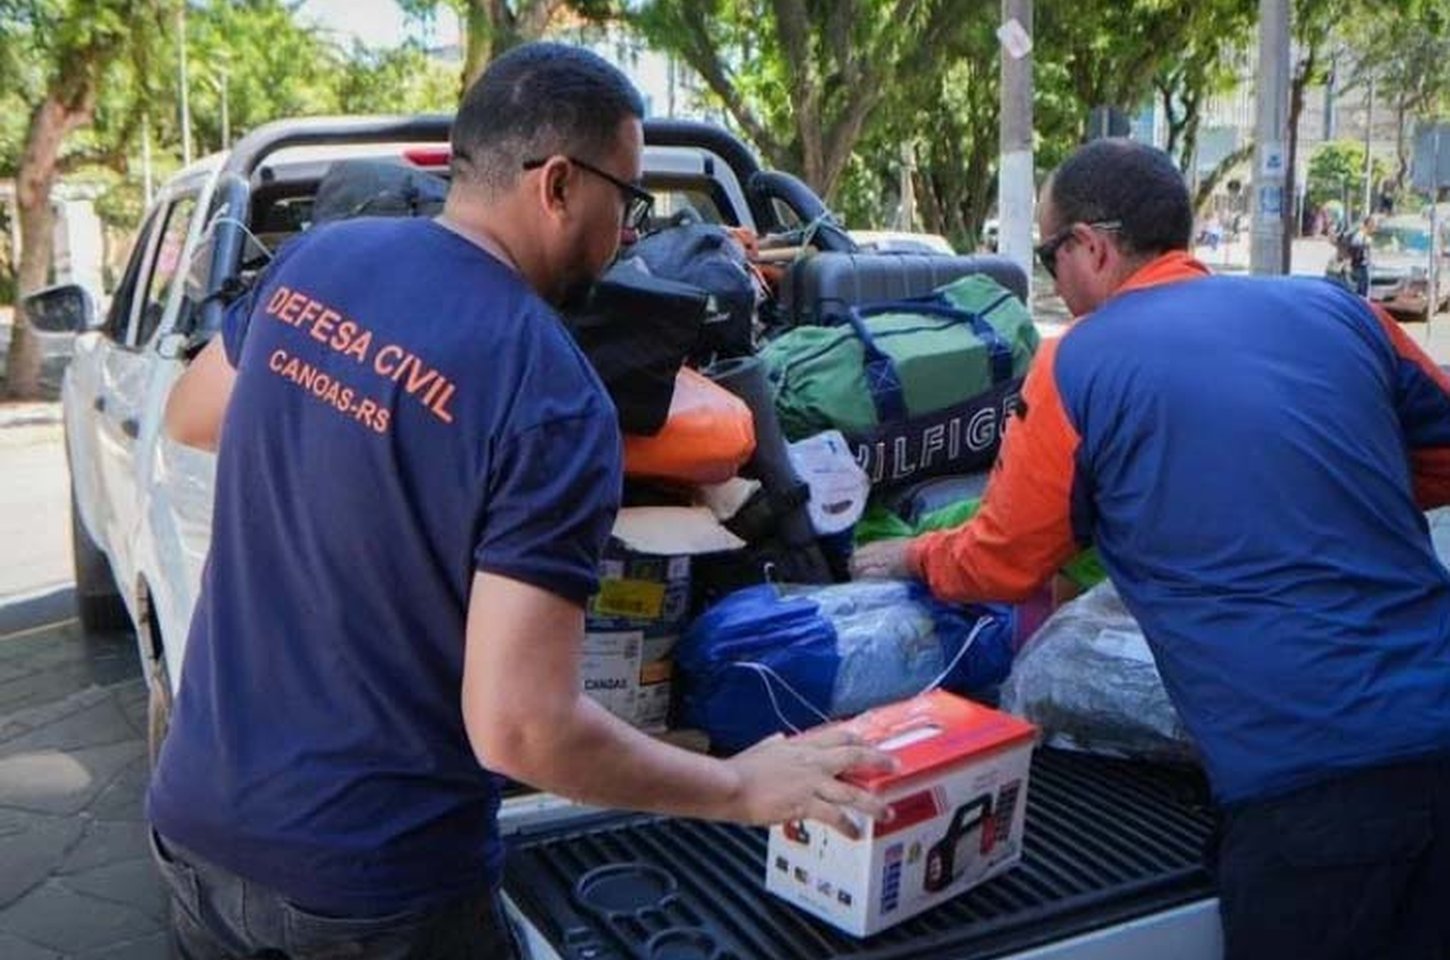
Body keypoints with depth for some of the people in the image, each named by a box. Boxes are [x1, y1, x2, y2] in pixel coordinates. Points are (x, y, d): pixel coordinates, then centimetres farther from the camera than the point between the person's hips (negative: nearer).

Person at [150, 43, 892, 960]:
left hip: (197, 817, 6)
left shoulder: (312, 261, -4)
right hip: (369, 881, -6)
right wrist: (739, 789, -12)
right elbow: (519, 729, -25)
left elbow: (190, 416, 16)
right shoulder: (552, 397, -23)